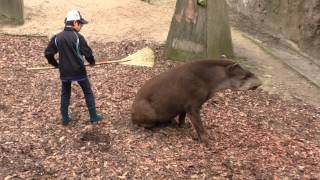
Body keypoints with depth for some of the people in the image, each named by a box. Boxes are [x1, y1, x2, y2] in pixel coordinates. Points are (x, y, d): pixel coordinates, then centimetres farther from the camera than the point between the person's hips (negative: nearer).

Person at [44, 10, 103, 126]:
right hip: (78, 71, -3)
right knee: (88, 93, 12)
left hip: (64, 72, 4)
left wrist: (55, 64, 19)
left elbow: (48, 53, 3)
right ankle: (94, 117, 17)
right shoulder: (78, 37, -14)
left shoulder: (57, 38, -1)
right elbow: (87, 52, -11)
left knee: (65, 95, 18)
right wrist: (92, 61, 10)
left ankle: (65, 119, 23)